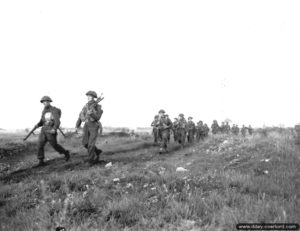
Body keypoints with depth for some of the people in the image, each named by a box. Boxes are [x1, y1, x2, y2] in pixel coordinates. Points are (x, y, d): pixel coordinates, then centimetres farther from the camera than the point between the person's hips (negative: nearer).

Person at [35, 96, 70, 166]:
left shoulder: (54, 110, -11)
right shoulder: (44, 111, 12)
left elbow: (57, 121, -21)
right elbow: (42, 121, 19)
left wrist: (54, 129, -37)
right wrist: (37, 125, -2)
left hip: (51, 131, -6)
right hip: (44, 130, 7)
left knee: (54, 145, 3)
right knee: (40, 144, -6)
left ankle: (66, 152, 27)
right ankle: (41, 161, 0)